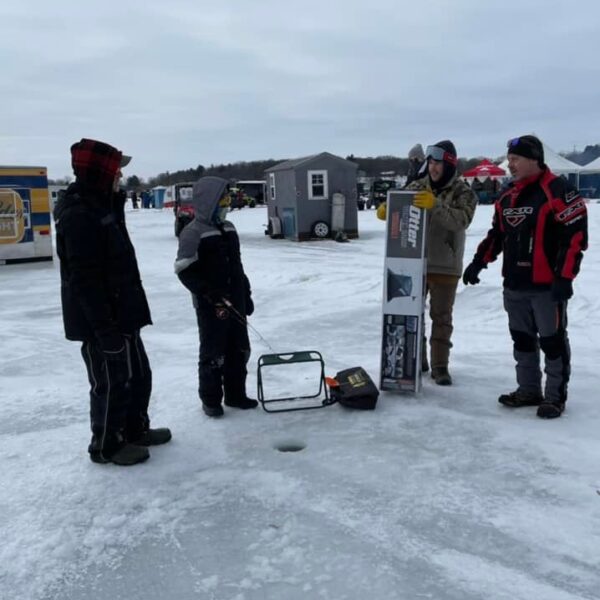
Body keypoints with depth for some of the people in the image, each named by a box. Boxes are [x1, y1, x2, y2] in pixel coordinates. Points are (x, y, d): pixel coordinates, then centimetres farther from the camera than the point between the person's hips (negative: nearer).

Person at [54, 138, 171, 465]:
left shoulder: (104, 206, 11)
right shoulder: (79, 215, -21)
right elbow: (84, 279, -25)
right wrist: (104, 327, -24)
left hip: (122, 314, 10)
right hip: (100, 321, -10)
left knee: (139, 374, 19)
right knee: (111, 383, 3)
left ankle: (135, 429, 35)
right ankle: (106, 445, 20)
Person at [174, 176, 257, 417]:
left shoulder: (229, 228, 12)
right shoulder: (193, 233, -13)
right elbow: (185, 271, -17)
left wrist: (246, 294, 18)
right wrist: (210, 293, -23)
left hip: (235, 302, 8)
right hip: (210, 305, -7)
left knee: (240, 350, 13)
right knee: (213, 353, 2)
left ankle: (235, 394, 27)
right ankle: (210, 399, 17)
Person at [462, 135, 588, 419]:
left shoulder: (558, 190, -12)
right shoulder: (507, 197, 12)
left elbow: (575, 234, -15)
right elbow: (497, 234, 21)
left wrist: (564, 277, -19)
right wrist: (478, 262, 13)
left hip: (547, 286, -7)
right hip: (514, 285, 8)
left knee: (552, 340, 3)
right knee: (522, 339, 15)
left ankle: (555, 396, 15)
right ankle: (529, 390, 28)